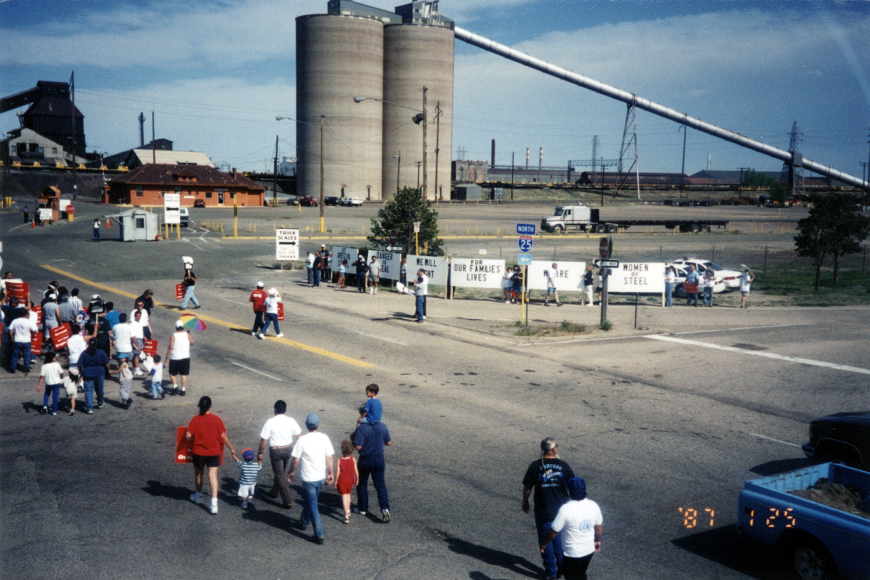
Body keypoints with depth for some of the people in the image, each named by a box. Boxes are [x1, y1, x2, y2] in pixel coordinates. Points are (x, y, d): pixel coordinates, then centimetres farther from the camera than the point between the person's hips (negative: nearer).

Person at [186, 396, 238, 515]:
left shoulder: (195, 420, -10)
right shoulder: (216, 419, -8)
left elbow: (188, 435, -16)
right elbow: (223, 436, -6)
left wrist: (191, 438, 7)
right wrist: (231, 448, 5)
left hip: (199, 452, 0)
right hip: (214, 452, 0)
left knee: (198, 474, 23)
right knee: (213, 476, 0)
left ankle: (198, 495, 42)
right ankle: (214, 503, -10)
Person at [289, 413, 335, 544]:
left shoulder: (302, 440, -15)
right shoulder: (324, 438, -6)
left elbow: (295, 460, -11)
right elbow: (329, 458, -3)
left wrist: (291, 472, 6)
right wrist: (330, 473, 9)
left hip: (308, 478, -4)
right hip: (321, 477, 4)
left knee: (313, 505, 2)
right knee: (310, 500, 26)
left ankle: (319, 535, 0)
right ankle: (304, 521, 45)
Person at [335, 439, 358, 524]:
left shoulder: (339, 461, -21)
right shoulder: (353, 460, -14)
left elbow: (337, 473, -16)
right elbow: (356, 471, -5)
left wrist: (335, 482, -2)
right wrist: (357, 480, 10)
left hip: (342, 481, -3)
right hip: (351, 480, 3)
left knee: (344, 496, 6)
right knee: (348, 494, 24)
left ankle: (346, 516, 2)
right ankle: (348, 511, 38)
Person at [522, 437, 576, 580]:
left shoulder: (535, 466, -13)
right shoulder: (563, 466, -10)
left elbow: (527, 487, -7)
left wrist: (525, 501, 10)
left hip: (543, 511, -2)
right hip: (562, 510, 2)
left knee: (546, 540, 12)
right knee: (559, 538, 23)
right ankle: (562, 566, 31)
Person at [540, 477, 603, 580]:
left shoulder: (566, 509, -25)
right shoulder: (593, 506, -8)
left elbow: (553, 531, -16)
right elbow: (599, 527, 7)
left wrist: (544, 544, 0)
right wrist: (597, 541, 25)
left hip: (572, 553, -6)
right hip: (589, 551, 6)